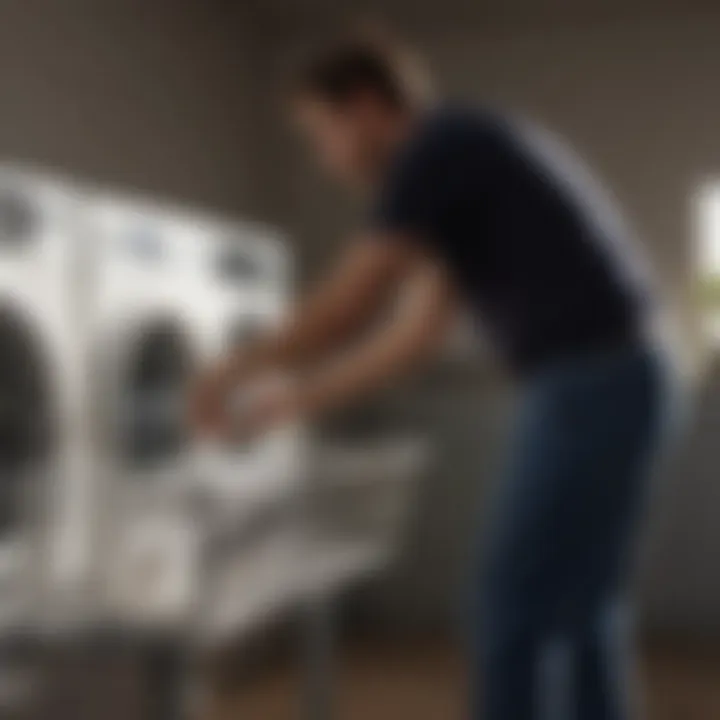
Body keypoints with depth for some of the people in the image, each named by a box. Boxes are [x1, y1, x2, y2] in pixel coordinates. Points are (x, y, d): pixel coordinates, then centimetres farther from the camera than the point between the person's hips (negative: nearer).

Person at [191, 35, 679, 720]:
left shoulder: (435, 148, -9)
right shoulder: (461, 158, 20)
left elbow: (346, 309, -13)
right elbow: (415, 333, 20)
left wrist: (236, 369, 3)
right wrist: (297, 402, 22)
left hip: (588, 387, -10)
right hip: (614, 380, 10)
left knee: (510, 608, -1)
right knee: (575, 611, 16)